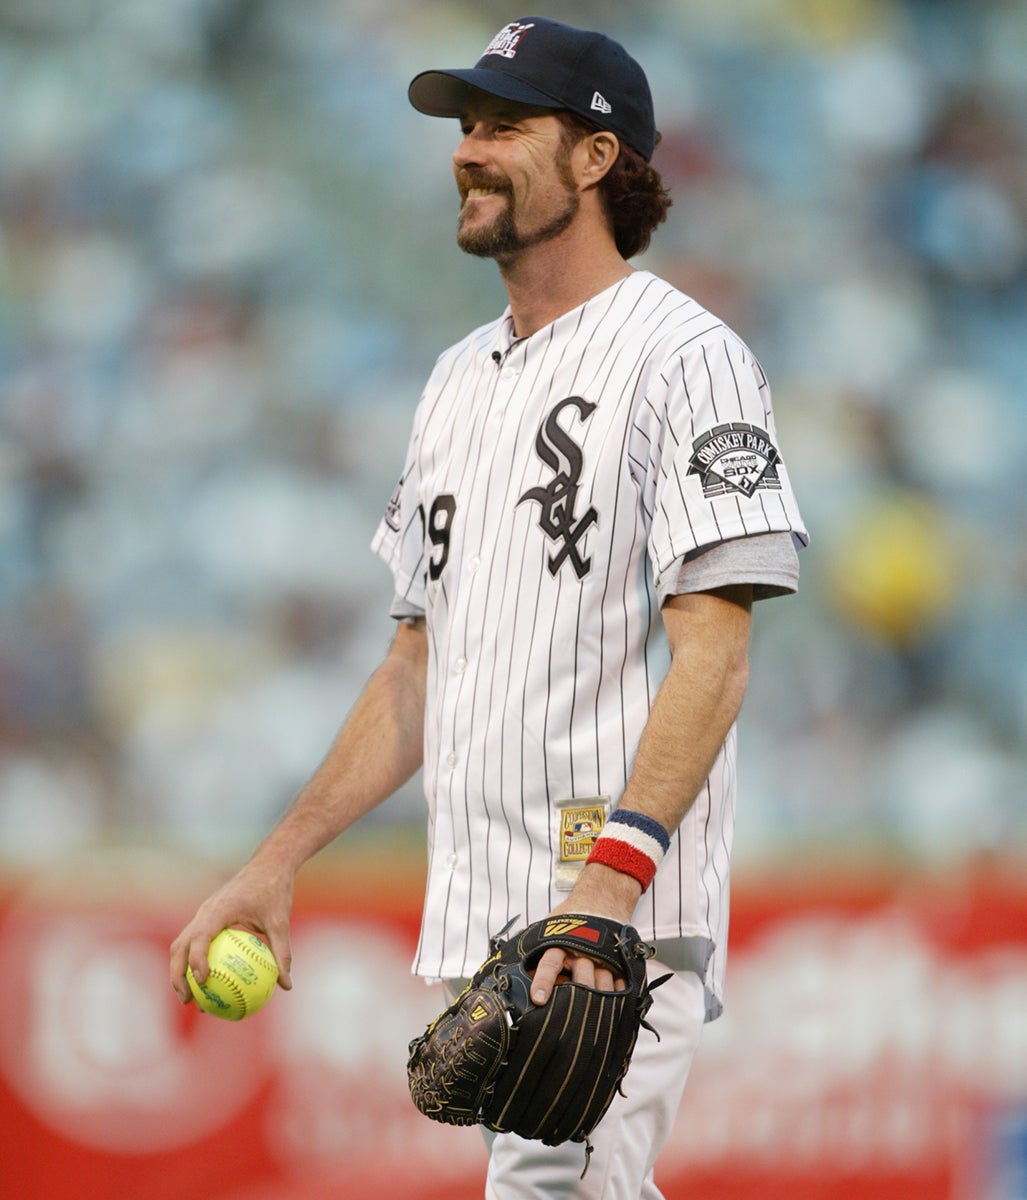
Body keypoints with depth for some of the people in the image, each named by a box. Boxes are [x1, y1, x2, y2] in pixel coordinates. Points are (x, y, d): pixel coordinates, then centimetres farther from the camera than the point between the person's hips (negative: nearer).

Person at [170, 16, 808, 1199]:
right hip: (478, 924, 8)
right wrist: (276, 863, 16)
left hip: (625, 922, -8)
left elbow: (712, 653, -16)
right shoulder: (462, 377, 20)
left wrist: (613, 871, -28)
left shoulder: (683, 356, -6)